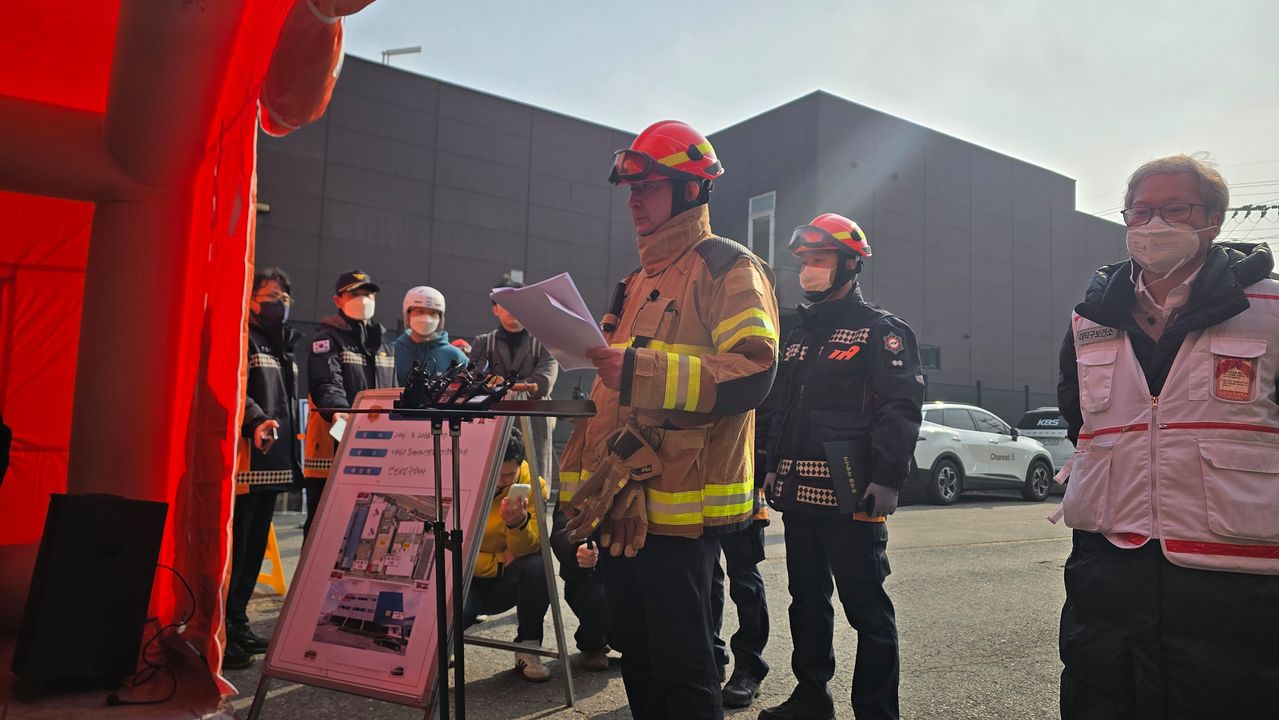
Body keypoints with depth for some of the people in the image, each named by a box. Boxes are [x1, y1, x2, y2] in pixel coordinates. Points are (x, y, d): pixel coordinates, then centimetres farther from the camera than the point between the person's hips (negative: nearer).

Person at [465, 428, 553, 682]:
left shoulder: (532, 484, -12)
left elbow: (528, 549, -18)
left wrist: (519, 523, -39)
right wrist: (499, 561, -20)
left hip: (505, 585, 2)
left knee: (538, 567, -31)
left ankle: (528, 649, -10)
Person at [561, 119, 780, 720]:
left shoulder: (725, 266, -6)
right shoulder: (640, 281, 21)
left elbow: (753, 373, -20)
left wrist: (640, 370, -27)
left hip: (679, 507, -9)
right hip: (623, 506, 9)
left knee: (681, 668, -1)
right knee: (636, 652, 17)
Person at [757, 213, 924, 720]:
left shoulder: (881, 330, -4)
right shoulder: (799, 336, 19)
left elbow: (900, 410, -13)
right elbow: (775, 409, 23)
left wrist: (886, 481, -20)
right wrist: (774, 467, 17)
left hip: (850, 498, -8)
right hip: (799, 493, 8)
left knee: (866, 607, -2)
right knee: (806, 601, 16)